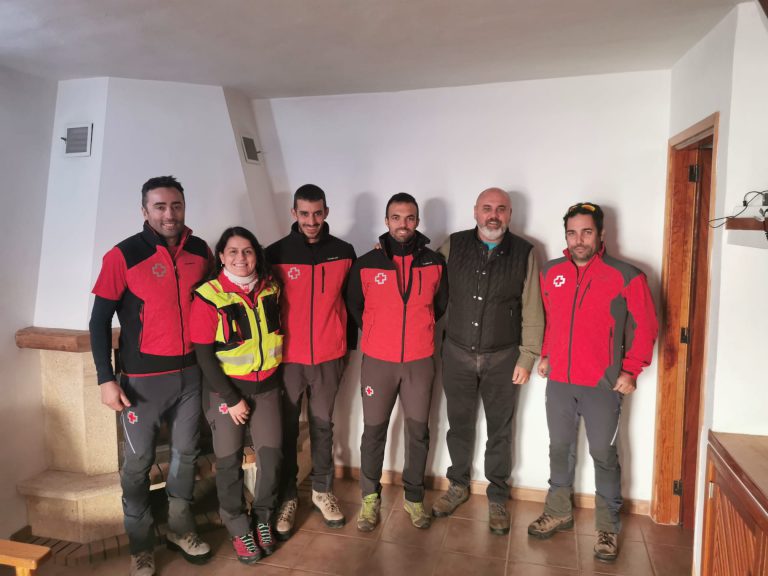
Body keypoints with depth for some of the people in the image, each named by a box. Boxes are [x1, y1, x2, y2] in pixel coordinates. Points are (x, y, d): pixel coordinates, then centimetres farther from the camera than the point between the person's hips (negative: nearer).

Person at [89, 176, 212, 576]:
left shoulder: (201, 252, 1)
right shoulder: (123, 256, -11)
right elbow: (100, 320, -7)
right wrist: (106, 379, -10)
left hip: (191, 373, 4)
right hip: (143, 378, -4)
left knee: (186, 453, 16)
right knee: (138, 462, 8)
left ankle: (180, 528, 36)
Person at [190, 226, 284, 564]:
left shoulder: (270, 289, -1)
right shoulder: (208, 297, -15)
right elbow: (204, 356, -14)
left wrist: (276, 374, 9)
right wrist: (232, 399, -13)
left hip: (266, 385, 4)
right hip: (226, 389, -3)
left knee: (271, 454, 4)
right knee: (229, 461, 7)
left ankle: (262, 517, 29)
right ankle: (238, 529, 28)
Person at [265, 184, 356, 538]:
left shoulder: (343, 252, 0)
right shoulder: (276, 253, -4)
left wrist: (349, 344, 9)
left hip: (329, 357, 2)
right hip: (288, 357, -1)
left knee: (323, 425, 14)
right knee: (286, 430, 9)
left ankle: (322, 491, 31)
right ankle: (287, 497, 24)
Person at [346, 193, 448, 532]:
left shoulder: (435, 263, -1)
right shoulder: (366, 264, -3)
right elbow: (354, 306, 10)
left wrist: (417, 329, 10)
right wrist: (376, 334, 10)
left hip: (420, 361, 1)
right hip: (377, 361, -1)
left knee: (418, 431, 11)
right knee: (374, 431, 8)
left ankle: (413, 496, 29)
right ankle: (370, 497, 26)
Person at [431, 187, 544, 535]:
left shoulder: (524, 253, -4)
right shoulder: (453, 246, 0)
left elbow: (532, 311, -2)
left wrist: (527, 357, -4)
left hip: (502, 358, -1)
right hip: (457, 354, 1)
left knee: (499, 430, 11)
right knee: (459, 424, 15)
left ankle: (497, 498, 29)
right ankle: (458, 485, 36)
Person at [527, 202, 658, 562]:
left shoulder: (626, 276, -8)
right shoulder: (550, 272, 4)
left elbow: (645, 326, -4)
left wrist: (631, 370, -7)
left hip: (603, 384, -4)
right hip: (558, 381, 4)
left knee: (604, 455, 6)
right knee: (560, 449, 15)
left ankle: (608, 529, 21)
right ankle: (558, 513, 32)